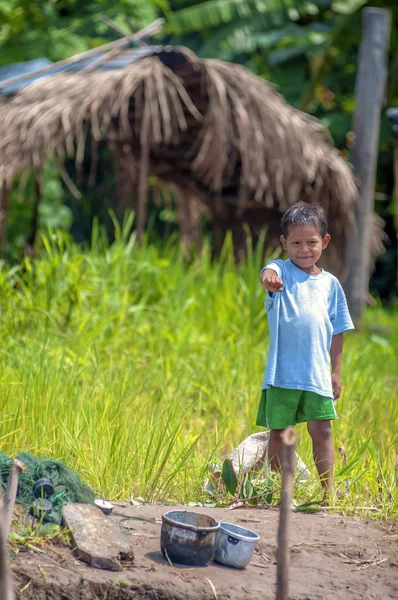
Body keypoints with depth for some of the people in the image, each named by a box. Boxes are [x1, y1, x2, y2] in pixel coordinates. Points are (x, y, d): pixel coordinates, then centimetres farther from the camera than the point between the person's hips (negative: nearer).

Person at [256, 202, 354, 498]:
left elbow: (337, 331, 13)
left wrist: (336, 372, 10)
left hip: (318, 373, 2)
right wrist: (269, 278, -53)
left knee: (322, 429, -4)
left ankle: (328, 491, 2)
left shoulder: (330, 283, 9)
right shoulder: (282, 271, -1)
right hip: (282, 371, -2)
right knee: (278, 430, 7)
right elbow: (269, 275, -28)